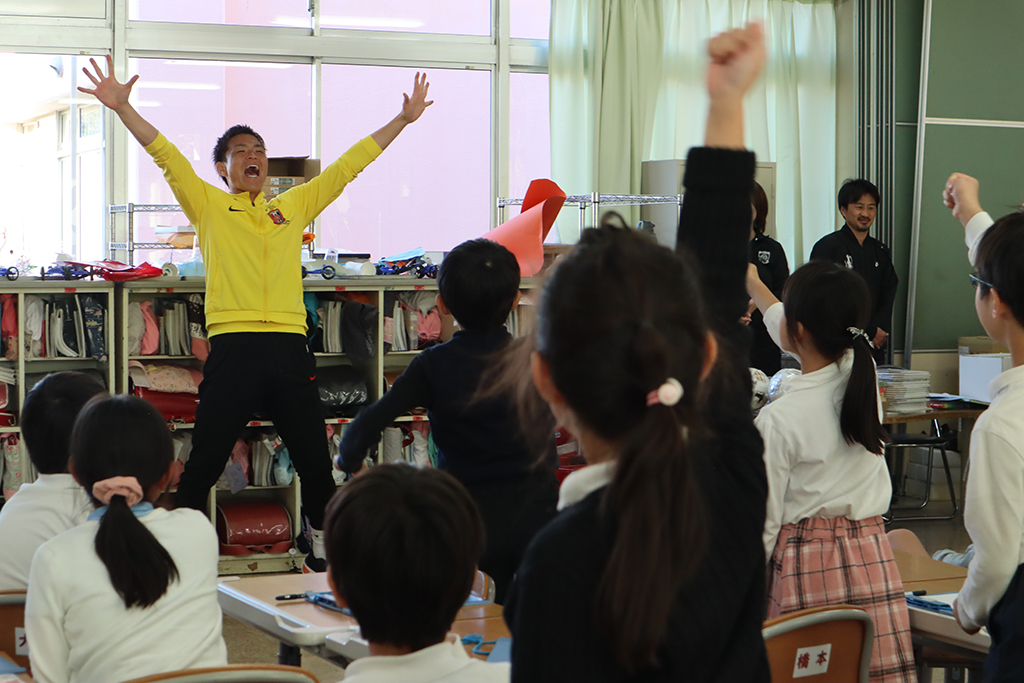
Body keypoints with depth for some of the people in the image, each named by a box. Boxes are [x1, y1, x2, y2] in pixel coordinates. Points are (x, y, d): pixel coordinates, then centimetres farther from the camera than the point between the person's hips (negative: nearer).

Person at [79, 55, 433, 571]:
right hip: (233, 349, -3)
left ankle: (323, 545, 23)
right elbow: (165, 155, 0)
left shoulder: (294, 207, 18)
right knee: (203, 464, -3)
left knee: (315, 461, 7)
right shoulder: (209, 206, 11)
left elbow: (348, 165, 20)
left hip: (290, 349, 3)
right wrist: (122, 108, -11)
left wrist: (404, 119, 21)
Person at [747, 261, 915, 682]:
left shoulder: (778, 419, -17)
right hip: (872, 559, 6)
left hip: (805, 567, -6)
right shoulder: (863, 373, -1)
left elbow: (762, 521, -10)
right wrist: (752, 284, 37)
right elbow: (802, 339, 22)